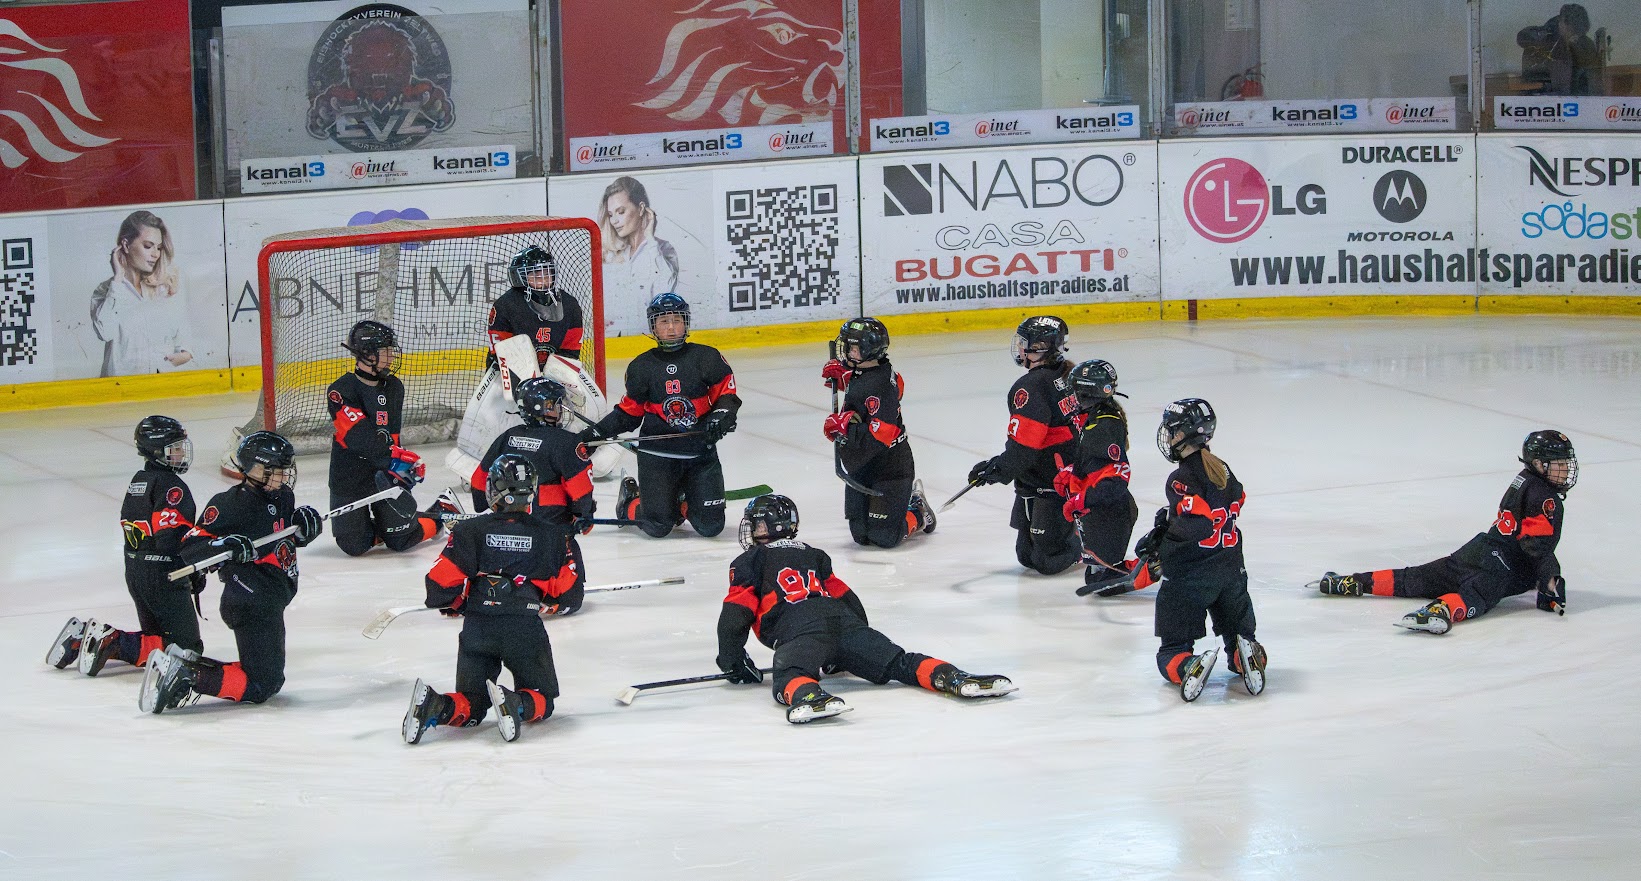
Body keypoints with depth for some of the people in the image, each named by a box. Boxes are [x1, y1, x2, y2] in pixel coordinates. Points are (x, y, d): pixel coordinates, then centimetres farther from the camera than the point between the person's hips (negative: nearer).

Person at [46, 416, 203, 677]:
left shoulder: (136, 482, 14)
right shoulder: (171, 487, -15)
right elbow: (173, 536, -24)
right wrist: (195, 570, -13)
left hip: (134, 573, 10)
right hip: (163, 575, -9)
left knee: (155, 636, 20)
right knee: (186, 646, -7)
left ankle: (85, 636, 7)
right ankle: (114, 643, -19)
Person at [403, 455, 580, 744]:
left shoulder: (469, 531, 4)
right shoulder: (552, 536, 5)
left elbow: (441, 584, -1)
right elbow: (569, 592, 5)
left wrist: (458, 605, 20)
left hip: (477, 629, 2)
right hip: (526, 630, -1)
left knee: (471, 707, 15)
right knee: (542, 700, 15)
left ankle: (436, 708, -19)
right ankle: (516, 705, -21)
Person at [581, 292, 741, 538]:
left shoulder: (706, 357, -1)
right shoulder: (642, 367, 2)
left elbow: (725, 392, 2)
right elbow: (629, 412, 8)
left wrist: (721, 416, -18)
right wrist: (595, 433, 0)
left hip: (701, 452, 1)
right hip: (657, 452, -1)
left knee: (710, 525, -6)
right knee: (658, 526, -9)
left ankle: (680, 499, 27)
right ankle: (628, 501, 26)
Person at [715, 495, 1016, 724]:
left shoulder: (749, 562, 21)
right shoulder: (813, 555, 38)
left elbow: (735, 614, 8)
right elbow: (848, 599, 34)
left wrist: (733, 661, 17)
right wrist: (846, 655, 42)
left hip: (797, 629, -5)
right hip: (844, 620, 5)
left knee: (788, 678, -27)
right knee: (899, 663, -1)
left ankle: (809, 696, -61)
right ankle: (955, 678, -24)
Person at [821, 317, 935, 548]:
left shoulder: (878, 386, -27)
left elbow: (881, 434, -32)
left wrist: (846, 426, -32)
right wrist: (840, 375, 13)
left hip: (889, 466, -9)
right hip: (862, 467, 9)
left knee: (884, 537, -9)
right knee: (861, 534, 11)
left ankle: (919, 515, 19)